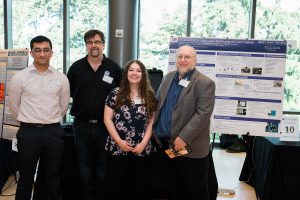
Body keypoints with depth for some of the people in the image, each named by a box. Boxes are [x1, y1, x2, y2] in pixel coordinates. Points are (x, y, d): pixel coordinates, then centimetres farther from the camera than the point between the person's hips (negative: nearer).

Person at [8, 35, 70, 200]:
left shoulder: (61, 78, 1)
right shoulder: (19, 77, -3)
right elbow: (13, 106, 5)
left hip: (54, 132, 2)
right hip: (28, 132, -1)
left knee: (53, 179, 14)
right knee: (26, 179, 10)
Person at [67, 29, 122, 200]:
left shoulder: (114, 68, -1)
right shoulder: (76, 67, 1)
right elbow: (68, 92, 9)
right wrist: (80, 105, 4)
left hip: (105, 125, -1)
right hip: (82, 125, 1)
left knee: (103, 166, 10)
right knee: (84, 166, 10)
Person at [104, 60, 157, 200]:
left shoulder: (150, 96, 5)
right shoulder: (115, 94, -1)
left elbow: (151, 122, 5)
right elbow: (107, 119, -2)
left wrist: (144, 143, -6)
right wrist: (119, 141, -10)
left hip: (141, 149, 2)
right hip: (117, 148, -1)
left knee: (137, 185, 12)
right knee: (115, 184, 5)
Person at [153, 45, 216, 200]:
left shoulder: (205, 83, -11)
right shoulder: (168, 77, 11)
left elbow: (203, 113, -18)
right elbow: (158, 105, 16)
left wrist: (184, 138, -22)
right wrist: (155, 131, 7)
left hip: (190, 148, -6)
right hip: (165, 144, 6)